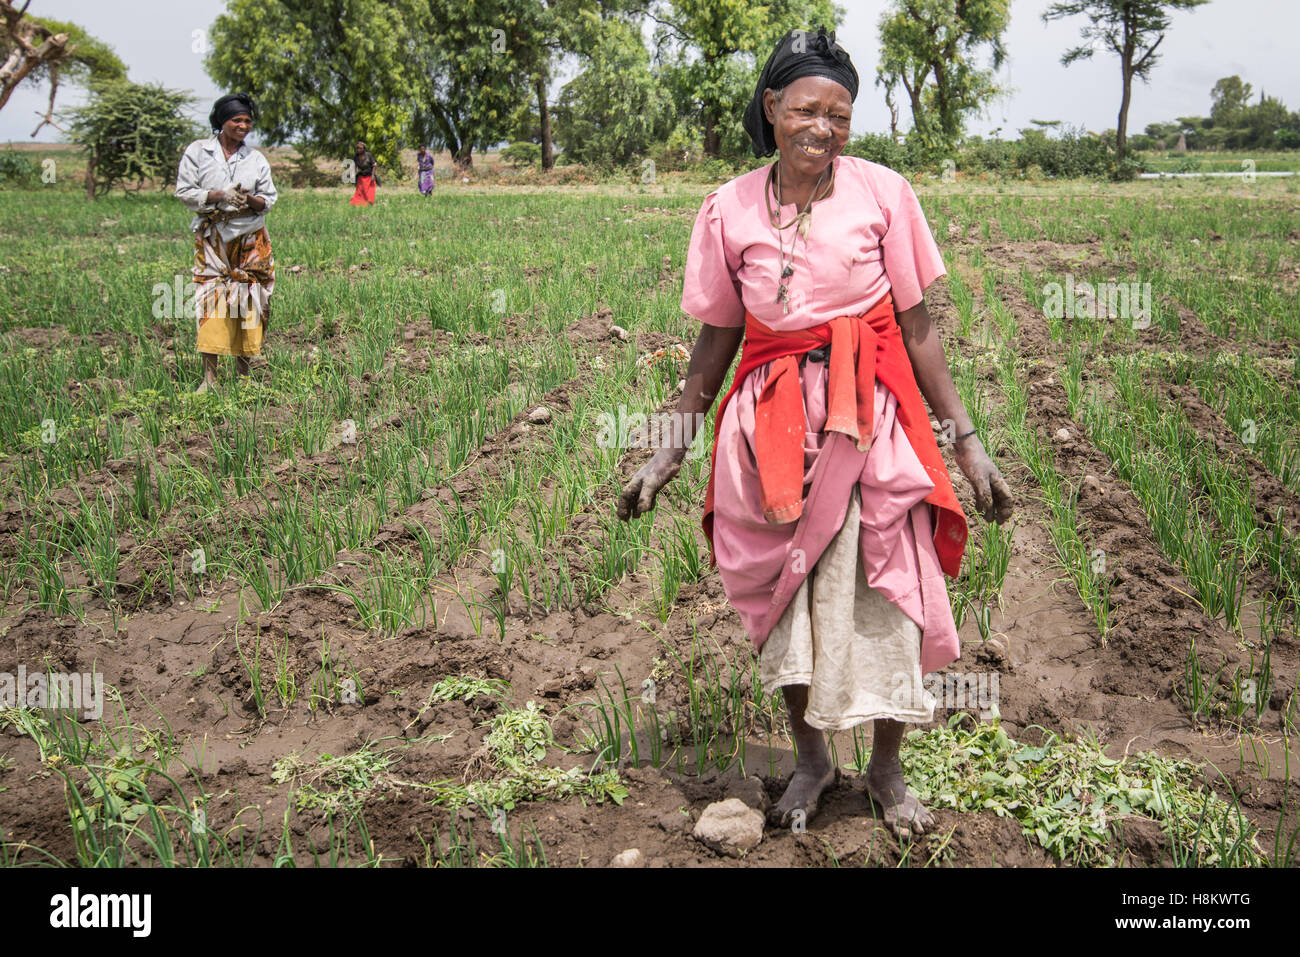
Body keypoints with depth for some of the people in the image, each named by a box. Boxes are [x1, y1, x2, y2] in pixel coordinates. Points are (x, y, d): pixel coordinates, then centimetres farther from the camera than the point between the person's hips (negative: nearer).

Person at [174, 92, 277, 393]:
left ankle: (243, 371, 11)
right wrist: (218, 196, -16)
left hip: (250, 239, 2)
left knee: (249, 297, 0)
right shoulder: (197, 152, 2)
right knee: (210, 299, -8)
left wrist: (250, 199, -13)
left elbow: (269, 198, 9)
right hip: (211, 237, -2)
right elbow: (184, 191, -2)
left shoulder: (256, 159, 8)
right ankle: (209, 375, -6)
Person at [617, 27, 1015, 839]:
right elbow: (717, 338, 7)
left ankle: (887, 769, 26)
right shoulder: (729, 209, -1)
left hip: (871, 418, -1)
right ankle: (811, 760, 32)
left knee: (882, 592, 4)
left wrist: (966, 438, -1)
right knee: (786, 592, 10)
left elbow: (917, 327, 0)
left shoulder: (882, 192, -5)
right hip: (770, 426, 1)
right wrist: (671, 448, 9)